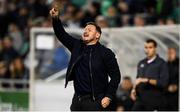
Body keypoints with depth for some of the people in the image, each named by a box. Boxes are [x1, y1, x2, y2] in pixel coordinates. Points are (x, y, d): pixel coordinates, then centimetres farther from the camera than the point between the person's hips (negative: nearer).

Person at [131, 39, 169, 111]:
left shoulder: (161, 63, -5)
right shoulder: (141, 63, 15)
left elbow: (164, 82, -14)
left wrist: (147, 80, -21)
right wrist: (134, 89, 3)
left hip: (155, 101, -5)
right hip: (141, 99, 5)